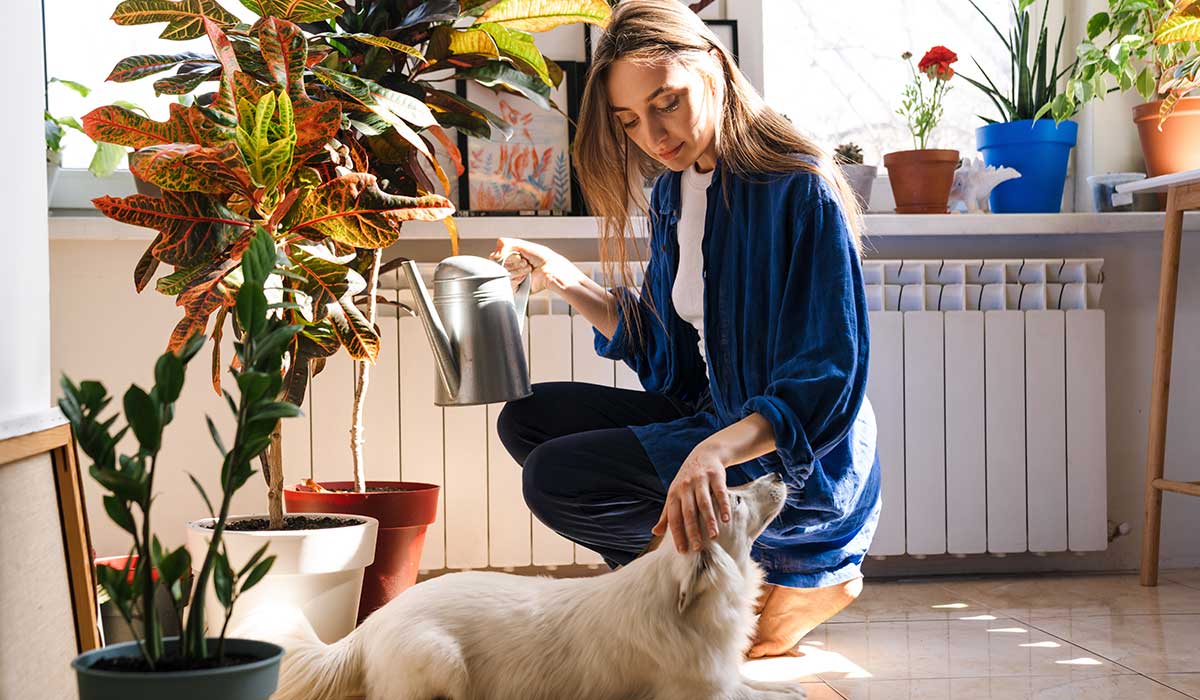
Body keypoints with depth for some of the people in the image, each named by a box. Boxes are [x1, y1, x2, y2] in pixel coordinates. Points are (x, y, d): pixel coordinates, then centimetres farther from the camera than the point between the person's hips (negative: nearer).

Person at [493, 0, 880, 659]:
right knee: (529, 419, 10)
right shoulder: (674, 192, 7)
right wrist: (561, 278, 3)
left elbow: (825, 387, -25)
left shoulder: (800, 191, -19)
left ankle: (800, 577, -7)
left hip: (803, 467, -9)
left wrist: (716, 450, -42)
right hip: (715, 423, 9)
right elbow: (665, 356, 14)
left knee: (556, 479, -21)